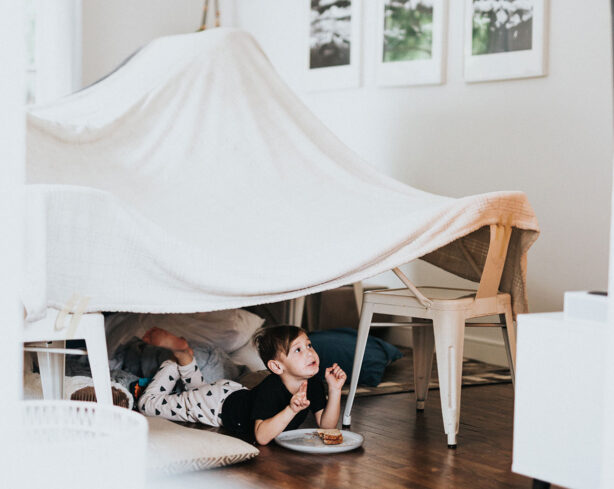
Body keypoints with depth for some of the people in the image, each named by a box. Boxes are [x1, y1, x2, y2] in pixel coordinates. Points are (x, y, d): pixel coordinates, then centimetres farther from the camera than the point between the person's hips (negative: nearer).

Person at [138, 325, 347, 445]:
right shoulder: (269, 390, -41)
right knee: (148, 403, 3)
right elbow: (261, 436, -48)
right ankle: (176, 358, 16)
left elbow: (326, 424, -18)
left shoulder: (313, 384, -21)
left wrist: (335, 390, -32)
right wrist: (291, 409, -59)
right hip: (220, 404, -6)